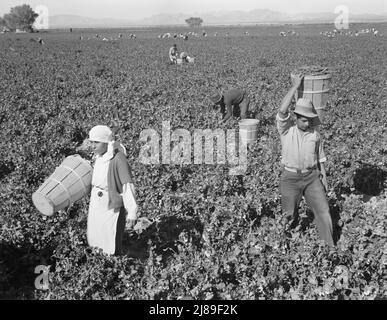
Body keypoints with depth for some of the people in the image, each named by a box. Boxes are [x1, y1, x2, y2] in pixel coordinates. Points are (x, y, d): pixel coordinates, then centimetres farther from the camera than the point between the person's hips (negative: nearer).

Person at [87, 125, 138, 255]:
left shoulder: (118, 158, -20)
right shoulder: (99, 157, 5)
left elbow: (128, 186, -22)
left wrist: (132, 213, -24)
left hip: (112, 210, -8)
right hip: (96, 209, 8)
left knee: (112, 250, -2)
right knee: (94, 244, 14)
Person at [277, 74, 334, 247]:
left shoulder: (315, 135, 3)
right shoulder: (286, 129, -8)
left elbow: (320, 158, 14)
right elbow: (282, 110, -27)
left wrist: (324, 178, 9)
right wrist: (295, 86, -23)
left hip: (312, 177, 2)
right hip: (290, 177, -2)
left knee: (323, 211, -4)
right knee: (288, 214, 8)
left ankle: (329, 247, 6)